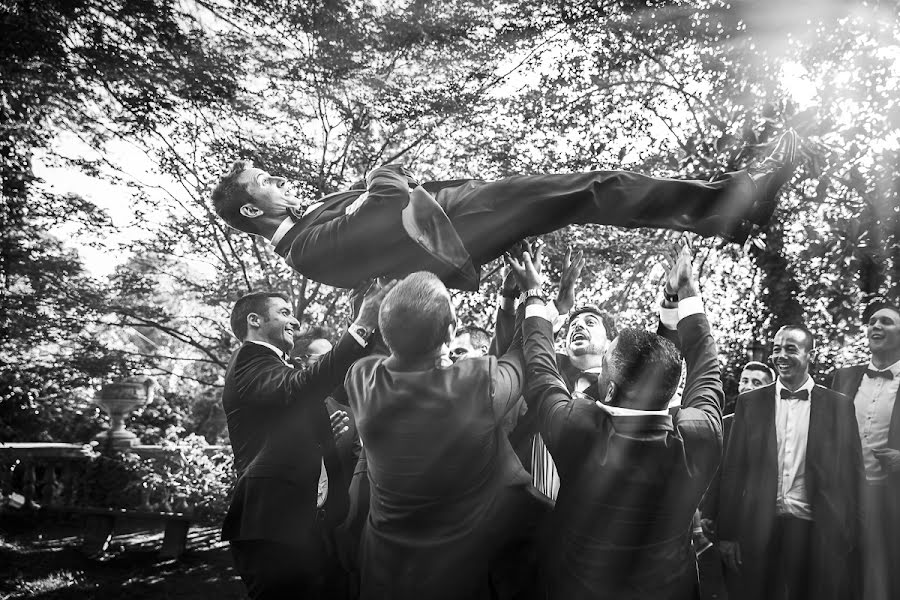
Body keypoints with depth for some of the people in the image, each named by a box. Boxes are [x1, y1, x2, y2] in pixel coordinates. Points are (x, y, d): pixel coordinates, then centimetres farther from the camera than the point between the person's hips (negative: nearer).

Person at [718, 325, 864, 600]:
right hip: (759, 530, 1)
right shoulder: (749, 402, 4)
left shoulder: (839, 406, 2)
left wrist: (849, 538, -2)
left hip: (818, 534, 0)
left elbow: (850, 476, 2)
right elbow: (733, 471, 2)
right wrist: (727, 534, -2)